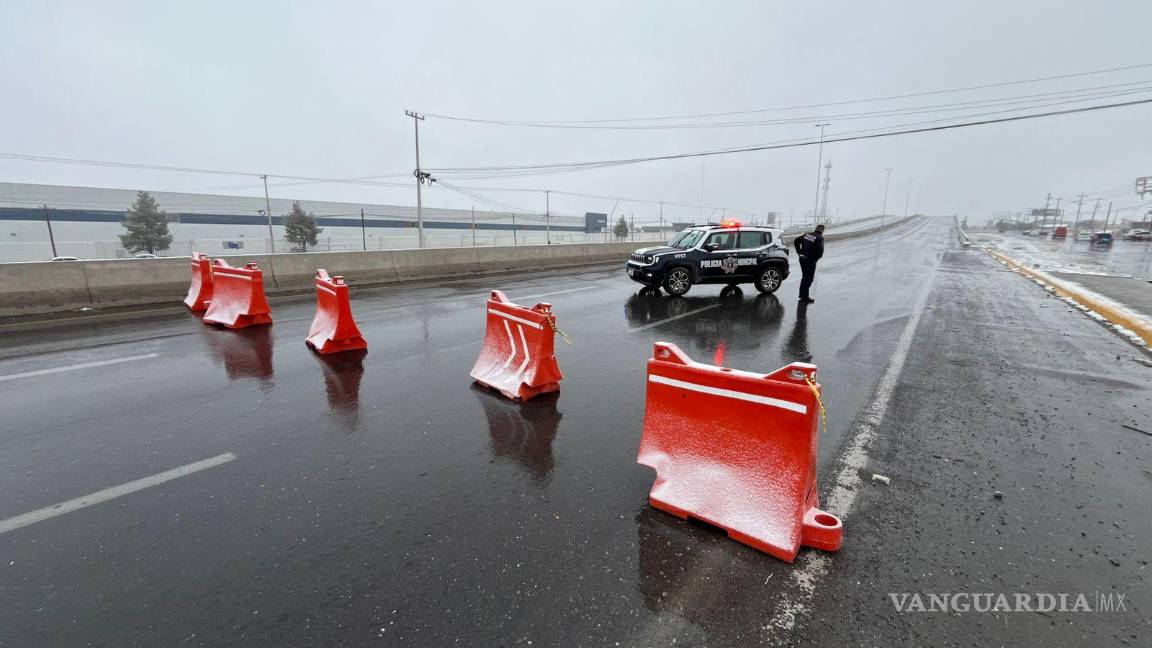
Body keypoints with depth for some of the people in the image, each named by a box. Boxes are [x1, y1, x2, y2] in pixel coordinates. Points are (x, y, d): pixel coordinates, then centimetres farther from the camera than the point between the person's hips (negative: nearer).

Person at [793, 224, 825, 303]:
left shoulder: (807, 234, 6)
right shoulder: (820, 238, -13)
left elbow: (796, 241, 12)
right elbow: (820, 251, -22)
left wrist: (799, 252, 14)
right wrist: (816, 258, -5)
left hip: (802, 258, 7)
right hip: (810, 261, -7)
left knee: (805, 277, 20)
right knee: (809, 278, 2)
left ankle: (802, 294, 29)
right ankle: (805, 297, 3)